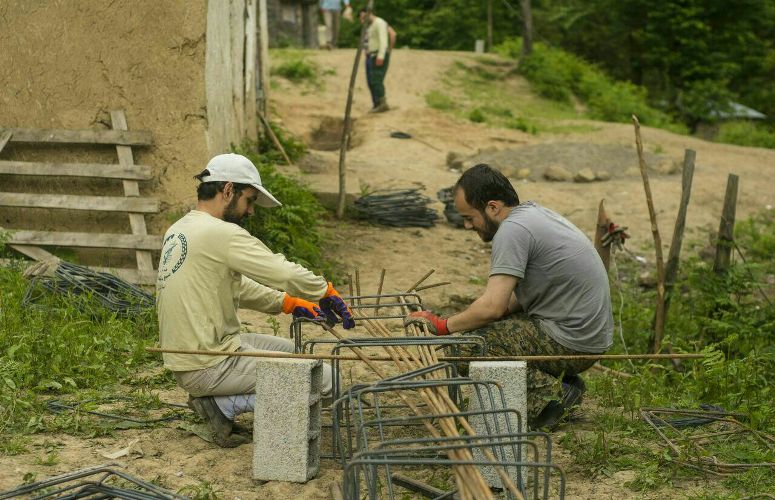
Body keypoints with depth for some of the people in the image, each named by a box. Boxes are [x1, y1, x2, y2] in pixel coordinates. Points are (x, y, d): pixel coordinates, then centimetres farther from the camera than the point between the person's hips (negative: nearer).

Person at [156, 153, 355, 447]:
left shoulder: (178, 230, 11)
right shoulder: (221, 233, -19)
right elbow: (285, 274, -19)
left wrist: (290, 303, 14)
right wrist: (327, 292, 0)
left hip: (182, 357, 10)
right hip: (209, 366, -10)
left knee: (290, 349, 25)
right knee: (325, 378, -7)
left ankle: (220, 401, 9)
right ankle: (223, 404, -6)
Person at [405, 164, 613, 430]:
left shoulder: (512, 229, -17)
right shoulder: (534, 212, 13)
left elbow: (492, 307, -23)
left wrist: (443, 325, -7)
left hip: (570, 343, -10)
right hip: (590, 335, 10)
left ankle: (546, 392, -11)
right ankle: (559, 383, 13)